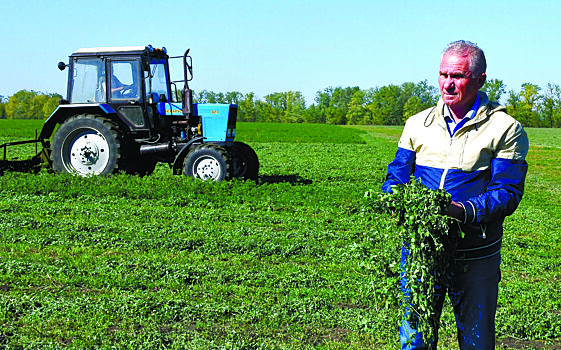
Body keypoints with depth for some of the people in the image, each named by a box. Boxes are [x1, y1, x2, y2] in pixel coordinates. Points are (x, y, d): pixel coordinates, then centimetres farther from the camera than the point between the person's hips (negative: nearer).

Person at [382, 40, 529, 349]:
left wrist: (463, 211, -27)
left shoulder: (506, 130, -3)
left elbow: (507, 192, -9)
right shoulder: (418, 124, 9)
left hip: (475, 257, -2)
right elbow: (396, 175, 11)